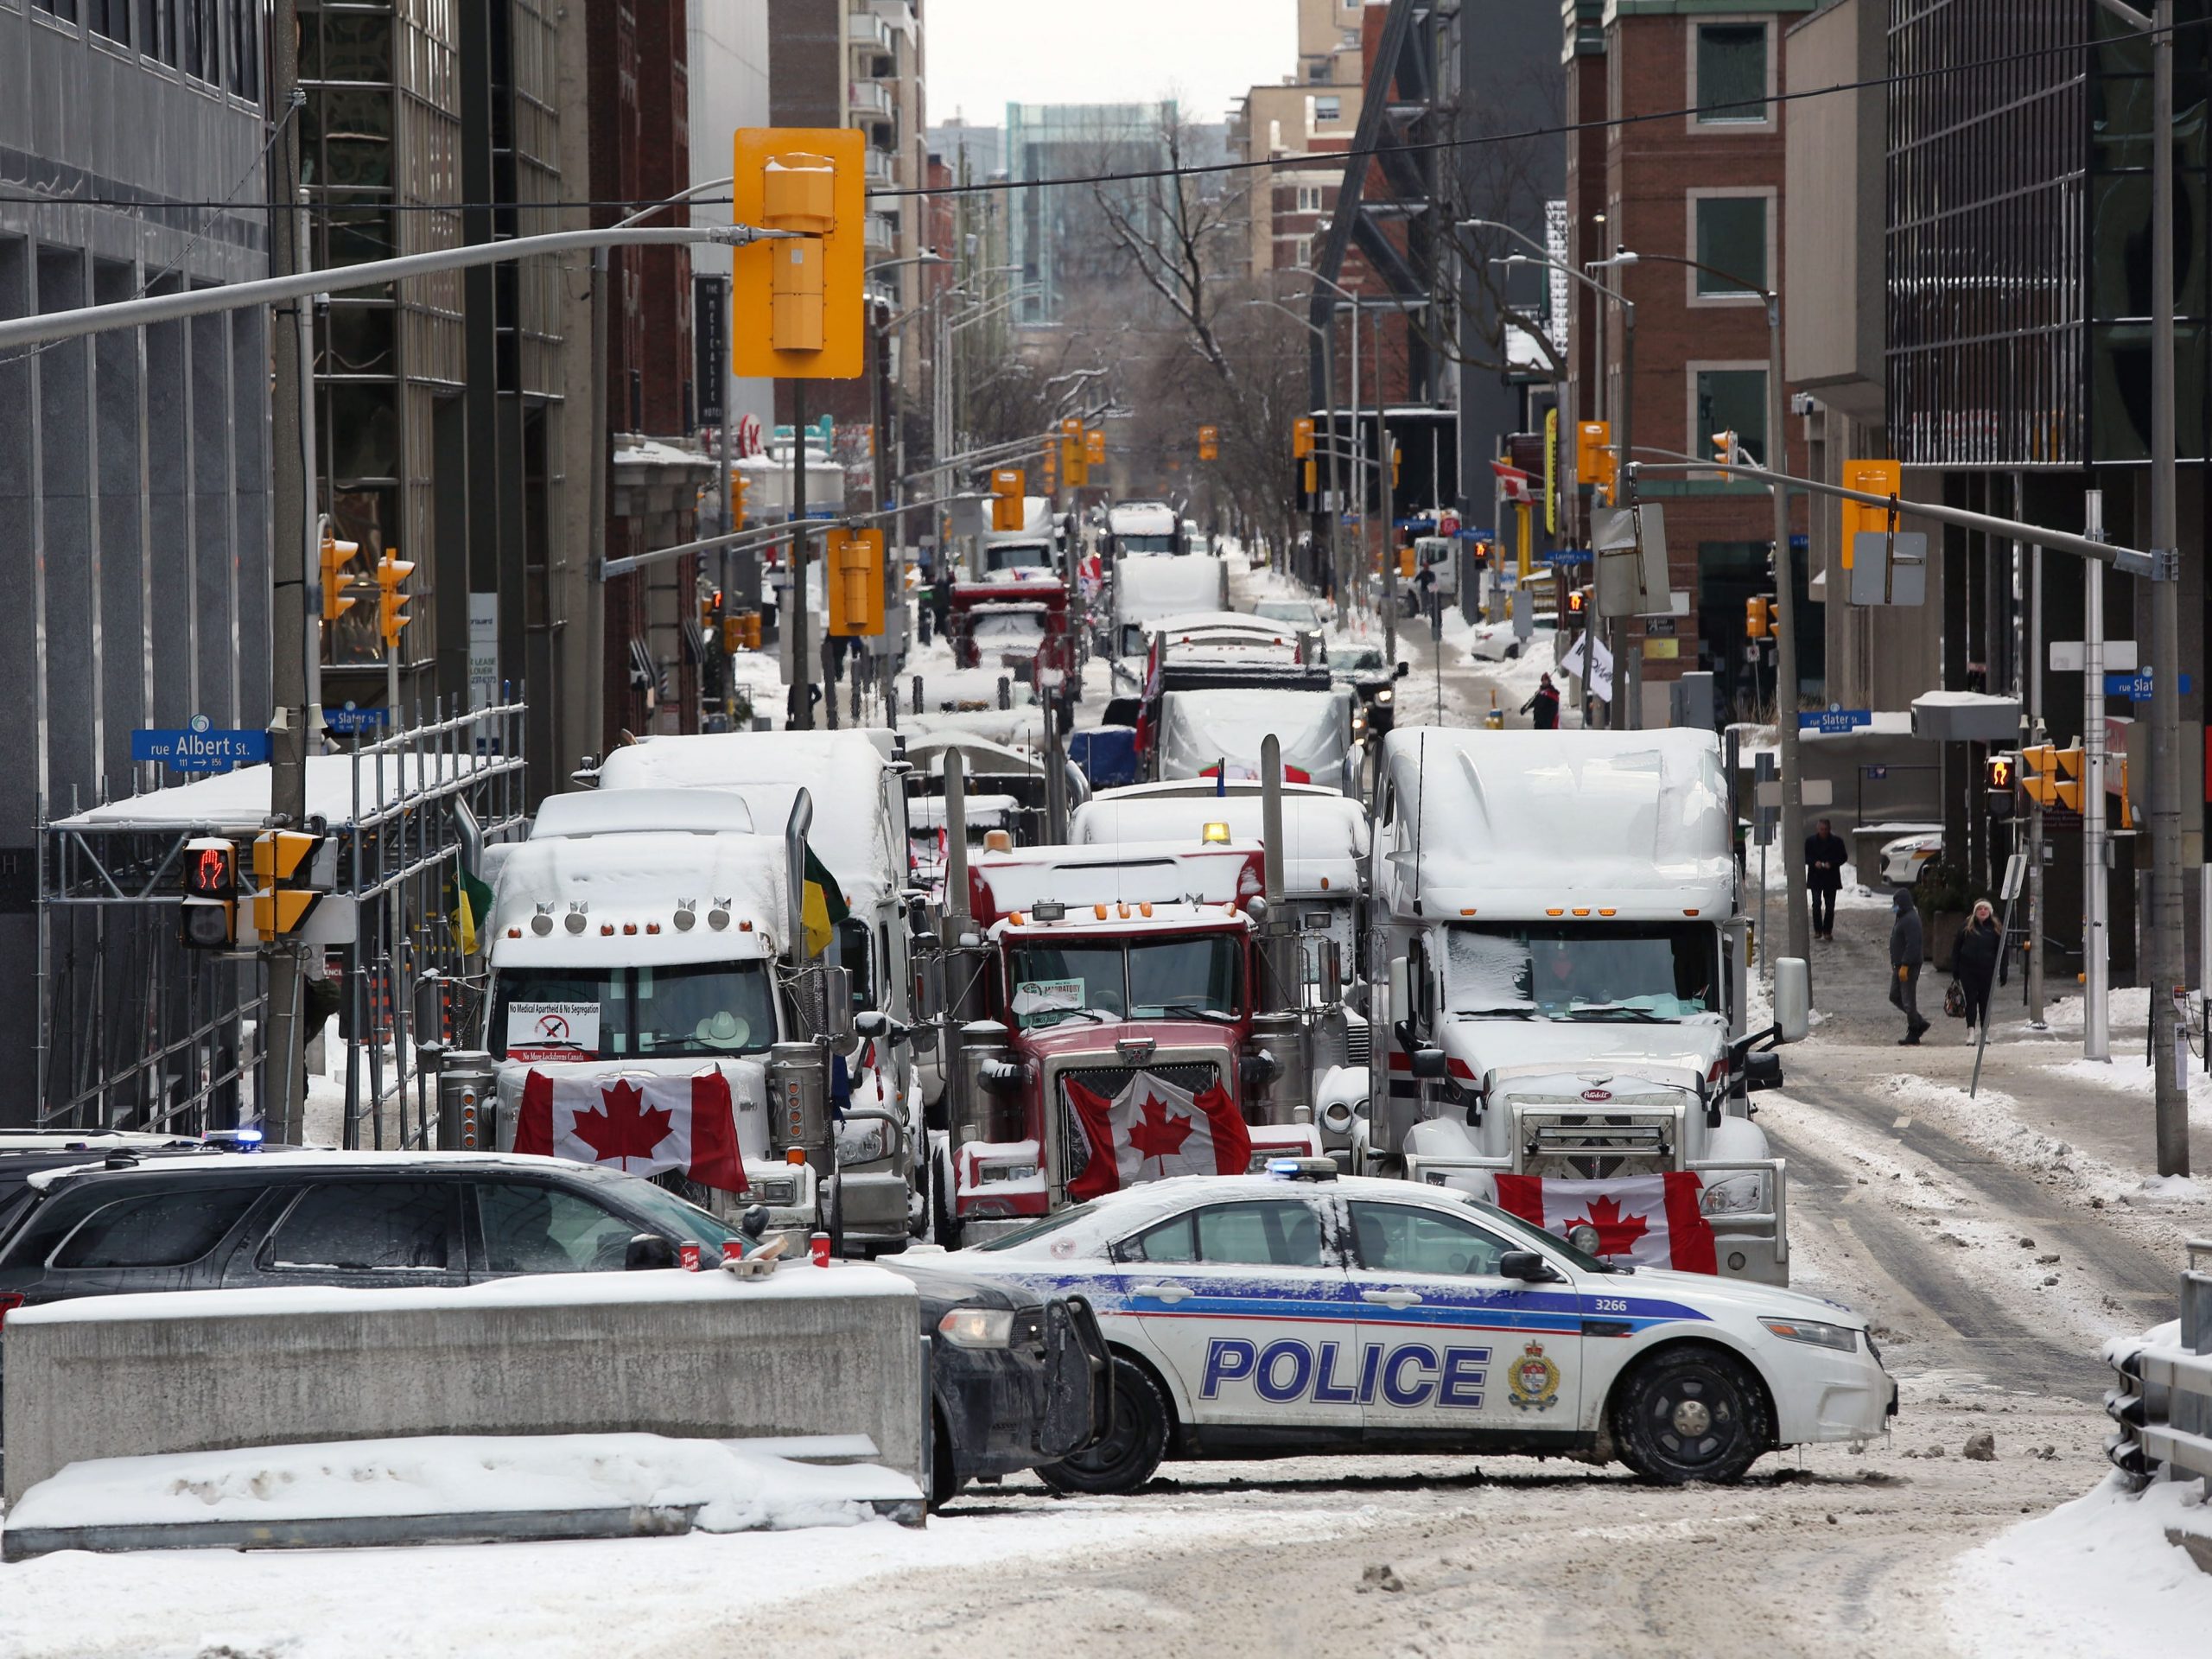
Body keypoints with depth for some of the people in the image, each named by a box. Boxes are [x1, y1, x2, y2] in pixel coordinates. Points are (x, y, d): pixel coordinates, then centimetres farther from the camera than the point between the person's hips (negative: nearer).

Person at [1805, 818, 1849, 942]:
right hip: (1815, 878, 0)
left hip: (1831, 879, 0)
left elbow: (1843, 857, 2)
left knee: (1830, 906, 3)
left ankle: (1827, 931, 12)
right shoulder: (1810, 841, 0)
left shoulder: (1837, 841, -2)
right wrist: (1814, 863, -15)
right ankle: (1818, 930, 1)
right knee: (1816, 904, -8)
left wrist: (1831, 863, -15)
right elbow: (1805, 857, 5)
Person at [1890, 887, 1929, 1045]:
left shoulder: (1910, 920, -18)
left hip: (1909, 967, -11)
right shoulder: (1902, 918, 14)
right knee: (1895, 997, 16)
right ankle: (1919, 1023, 24)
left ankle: (1913, 1037, 3)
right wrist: (1895, 964, 21)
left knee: (1908, 1000, -4)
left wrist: (1904, 966, -25)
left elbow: (1912, 945, -24)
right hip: (1899, 965, 11)